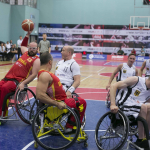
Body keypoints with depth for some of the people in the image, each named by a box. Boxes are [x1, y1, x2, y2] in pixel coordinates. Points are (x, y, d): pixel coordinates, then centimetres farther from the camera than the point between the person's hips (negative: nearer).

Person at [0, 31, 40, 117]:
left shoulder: (36, 60, -3)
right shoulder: (26, 52, 20)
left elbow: (34, 75, -13)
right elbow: (23, 45, 43)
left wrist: (23, 84, -23)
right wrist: (28, 34, 35)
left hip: (18, 81, -8)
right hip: (8, 77, 8)